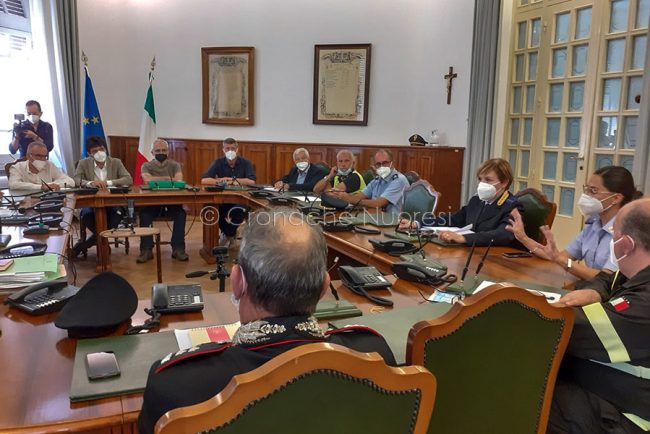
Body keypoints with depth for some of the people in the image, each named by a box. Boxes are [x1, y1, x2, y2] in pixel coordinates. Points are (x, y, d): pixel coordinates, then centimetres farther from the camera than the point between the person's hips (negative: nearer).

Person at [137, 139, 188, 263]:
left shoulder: (175, 165, 10)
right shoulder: (146, 166, 9)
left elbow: (179, 180, -11)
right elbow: (147, 179, -14)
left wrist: (157, 180, -14)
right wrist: (169, 178, -11)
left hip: (172, 201, 0)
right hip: (152, 201, 0)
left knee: (181, 213, -29)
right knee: (144, 214, -29)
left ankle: (178, 249, -22)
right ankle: (147, 250, -21)